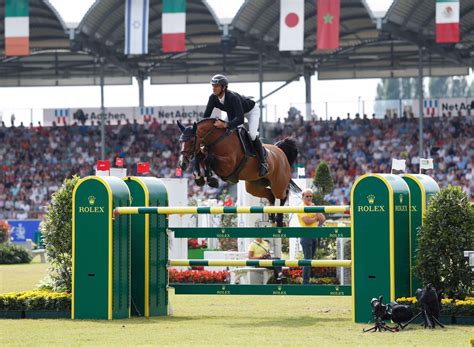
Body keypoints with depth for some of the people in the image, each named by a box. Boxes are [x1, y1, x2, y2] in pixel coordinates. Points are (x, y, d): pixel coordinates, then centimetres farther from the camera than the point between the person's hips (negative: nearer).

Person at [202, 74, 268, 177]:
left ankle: (263, 163, -13)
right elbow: (206, 116, -15)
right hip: (234, 113, 8)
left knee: (252, 134, -24)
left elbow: (240, 119, -52)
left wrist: (225, 125, -64)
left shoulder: (233, 98, -44)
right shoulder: (213, 98, -23)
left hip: (251, 111, -8)